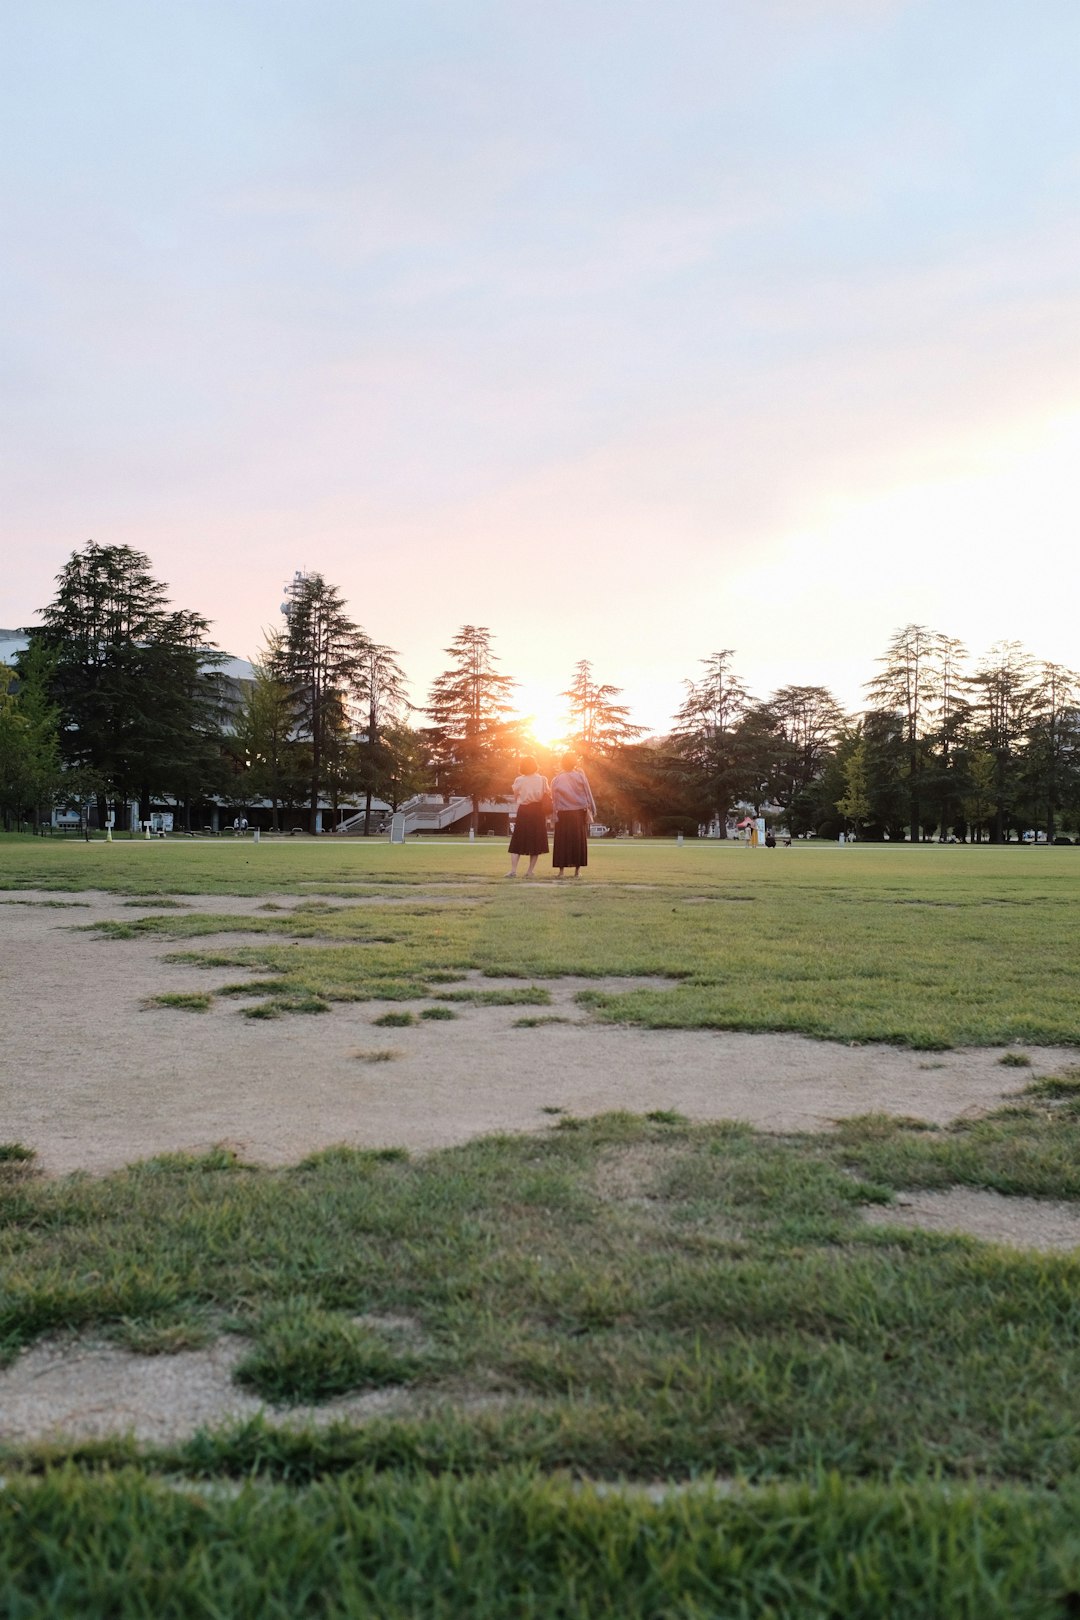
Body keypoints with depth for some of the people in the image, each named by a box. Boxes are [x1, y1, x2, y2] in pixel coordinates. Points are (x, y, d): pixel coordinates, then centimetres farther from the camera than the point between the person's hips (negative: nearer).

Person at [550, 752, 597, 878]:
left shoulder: (556, 780, 2)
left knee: (562, 841, 5)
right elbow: (588, 795, -3)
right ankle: (577, 870, 3)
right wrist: (591, 811, 1)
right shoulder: (580, 776, -1)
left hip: (562, 814, 1)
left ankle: (561, 870, 1)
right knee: (579, 840, 5)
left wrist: (555, 815, 0)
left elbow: (554, 800, -1)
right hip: (579, 812, -1)